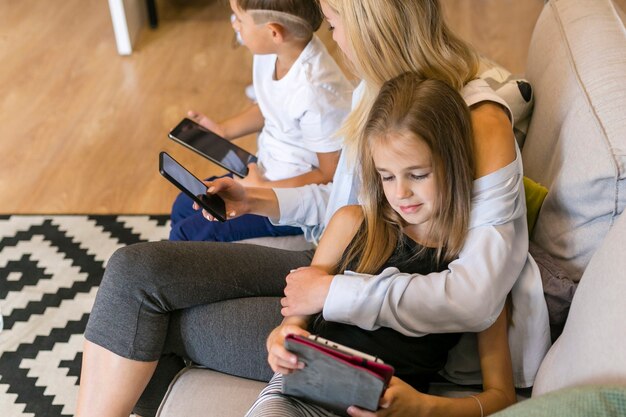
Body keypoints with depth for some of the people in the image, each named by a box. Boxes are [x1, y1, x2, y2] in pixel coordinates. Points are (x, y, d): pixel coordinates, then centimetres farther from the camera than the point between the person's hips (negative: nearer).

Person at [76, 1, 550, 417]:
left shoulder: (480, 125, -23)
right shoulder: (375, 90, 2)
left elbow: (473, 297, -30)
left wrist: (333, 292, -24)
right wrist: (260, 199, 11)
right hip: (339, 267, 8)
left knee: (155, 330, -8)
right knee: (136, 268, -5)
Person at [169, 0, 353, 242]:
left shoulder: (316, 93, -33)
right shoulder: (271, 53, -9)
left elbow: (331, 175, -23)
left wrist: (263, 189, -22)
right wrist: (222, 131, 2)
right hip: (265, 171, 9)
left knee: (185, 235, -9)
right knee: (183, 206, 20)